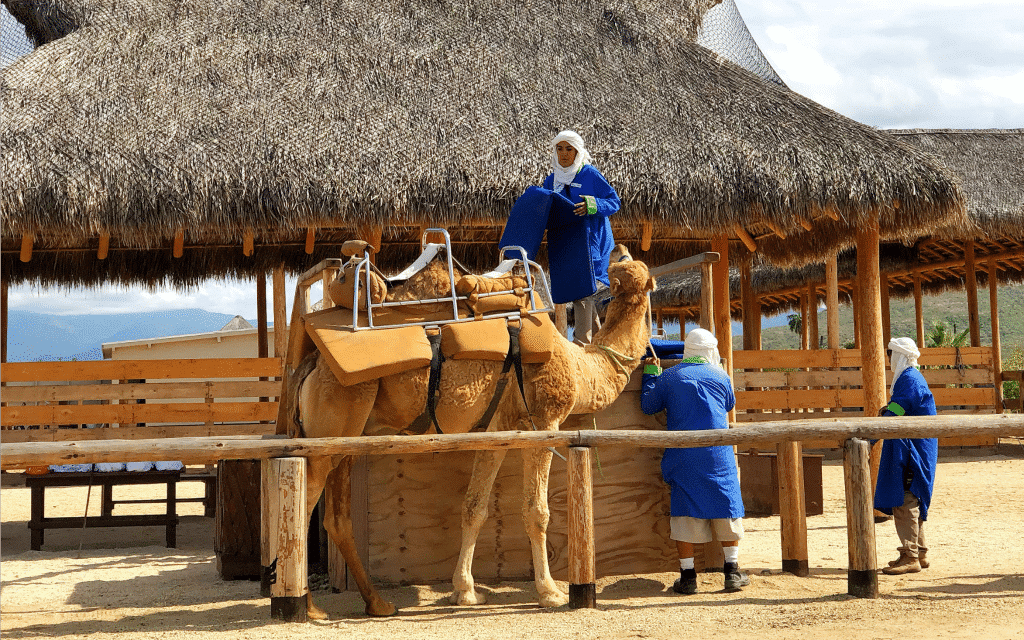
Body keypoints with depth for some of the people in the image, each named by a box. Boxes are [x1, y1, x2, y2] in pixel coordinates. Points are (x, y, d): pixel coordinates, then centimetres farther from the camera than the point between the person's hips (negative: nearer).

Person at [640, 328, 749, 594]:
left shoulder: (668, 377, 3)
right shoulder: (721, 377, 6)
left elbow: (647, 405, 11)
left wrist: (650, 374, 24)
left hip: (683, 455, 0)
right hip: (718, 453, 1)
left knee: (685, 511, 3)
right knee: (726, 507, 9)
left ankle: (688, 575, 3)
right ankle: (732, 571, 10)